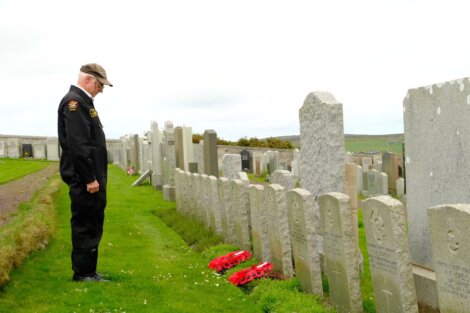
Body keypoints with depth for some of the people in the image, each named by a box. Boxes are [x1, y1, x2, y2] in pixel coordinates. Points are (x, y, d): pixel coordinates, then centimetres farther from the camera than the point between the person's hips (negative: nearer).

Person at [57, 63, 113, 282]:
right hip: (84, 179, -10)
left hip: (92, 177, 10)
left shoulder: (83, 102, 18)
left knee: (93, 225, 15)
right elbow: (77, 145, -22)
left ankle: (88, 272, 24)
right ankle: (83, 274, 6)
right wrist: (90, 178, -21)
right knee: (85, 226, -3)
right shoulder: (74, 102, -14)